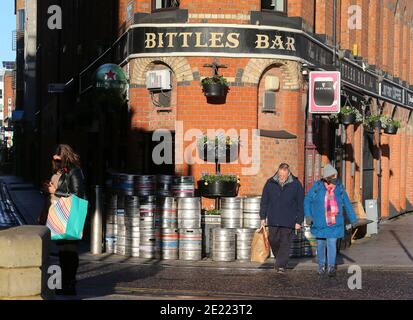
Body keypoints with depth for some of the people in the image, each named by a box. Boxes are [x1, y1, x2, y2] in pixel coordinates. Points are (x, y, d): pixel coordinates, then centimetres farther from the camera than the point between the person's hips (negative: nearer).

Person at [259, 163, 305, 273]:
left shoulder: (296, 185, -2)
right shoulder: (270, 183, 2)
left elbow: (300, 205, 2)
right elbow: (264, 201, 10)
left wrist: (299, 221, -1)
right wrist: (263, 217, 8)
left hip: (288, 221, -2)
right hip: (273, 220, 2)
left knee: (285, 243, -3)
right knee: (273, 241, 7)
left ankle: (281, 265, 1)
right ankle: (280, 259, 29)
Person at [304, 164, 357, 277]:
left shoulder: (339, 188, -2)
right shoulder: (317, 186, -6)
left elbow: (347, 204, 6)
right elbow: (307, 200, 1)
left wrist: (353, 220, 7)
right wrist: (308, 214, -12)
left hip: (334, 222, 0)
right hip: (320, 222, 0)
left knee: (332, 244, -10)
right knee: (321, 244, 12)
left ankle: (331, 267, -8)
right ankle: (321, 266, 30)